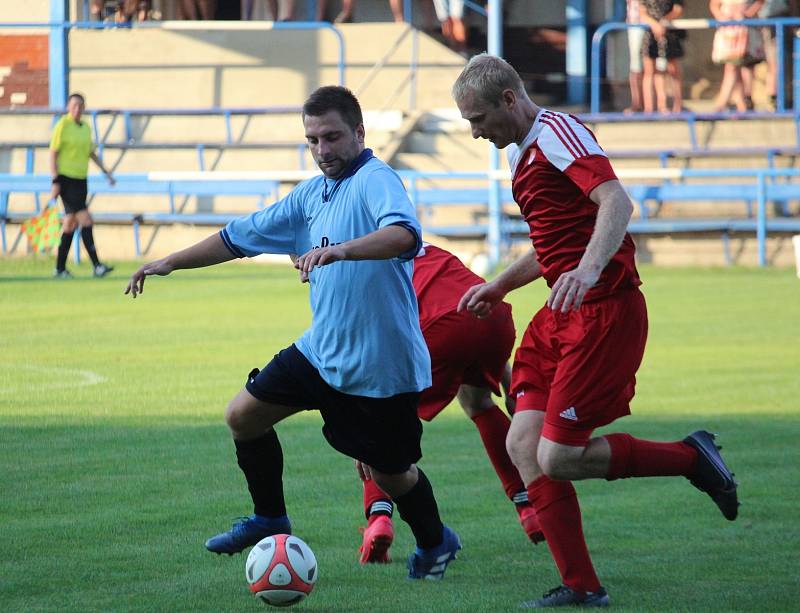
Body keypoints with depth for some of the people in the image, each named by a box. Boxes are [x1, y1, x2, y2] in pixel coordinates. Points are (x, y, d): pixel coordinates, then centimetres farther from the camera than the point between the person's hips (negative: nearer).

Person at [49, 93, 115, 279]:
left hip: (81, 179, 8)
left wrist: (105, 171, 17)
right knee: (86, 220, -14)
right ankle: (96, 265, -16)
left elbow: (91, 152, 23)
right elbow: (53, 153, -10)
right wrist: (55, 181, -15)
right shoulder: (62, 126, -9)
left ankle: (60, 268, 17)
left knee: (71, 222, 10)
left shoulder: (86, 127, 12)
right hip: (66, 178, -8)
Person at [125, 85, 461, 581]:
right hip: (321, 350, 8)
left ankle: (435, 544, 32)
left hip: (383, 365, -8)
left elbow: (405, 235, -38)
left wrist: (341, 249, -52)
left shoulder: (376, 181, -16)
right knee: (243, 415, 7)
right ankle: (269, 519, 27)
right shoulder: (312, 194, 10)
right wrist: (171, 262, 17)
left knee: (391, 473, 3)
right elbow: (242, 236, 19)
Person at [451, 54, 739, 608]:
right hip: (563, 316, 10)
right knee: (524, 444, -1)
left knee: (556, 457, -12)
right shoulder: (525, 153, 20)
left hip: (604, 312, -10)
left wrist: (588, 270, -41)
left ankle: (692, 458, 6)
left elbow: (617, 203, -26)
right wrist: (497, 287, 36)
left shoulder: (557, 132, -11)